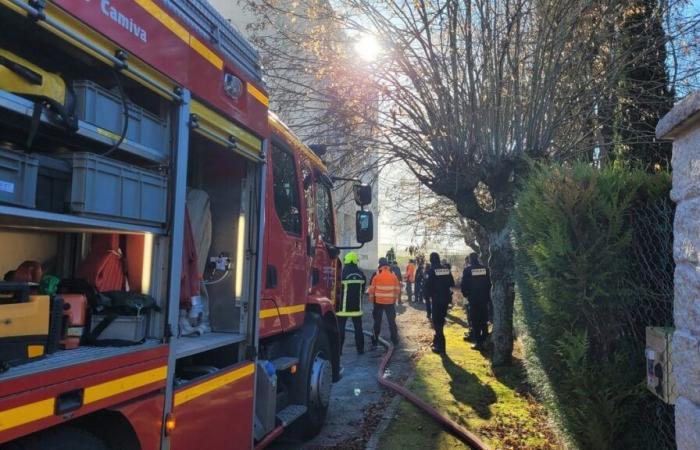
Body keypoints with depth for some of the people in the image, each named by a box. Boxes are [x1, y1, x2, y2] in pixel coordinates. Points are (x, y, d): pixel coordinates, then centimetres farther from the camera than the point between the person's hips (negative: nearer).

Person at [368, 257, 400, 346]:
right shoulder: (393, 275, -1)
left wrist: (371, 299, 7)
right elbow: (397, 288, 4)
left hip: (378, 302, -1)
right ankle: (395, 340, 13)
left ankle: (375, 341, 13)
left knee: (377, 321, 9)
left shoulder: (376, 275, -9)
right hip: (390, 302, 2)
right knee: (392, 321, 10)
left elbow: (372, 288, -6)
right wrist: (395, 299, 15)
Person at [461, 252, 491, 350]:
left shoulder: (467, 269, -7)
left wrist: (465, 294, 8)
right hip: (484, 298, 4)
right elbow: (489, 283, 8)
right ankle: (485, 341, 16)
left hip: (473, 298, -4)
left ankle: (478, 342, 0)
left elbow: (464, 284, -8)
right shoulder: (485, 268, 4)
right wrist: (488, 294, 16)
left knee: (475, 321, 1)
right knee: (484, 320, 13)